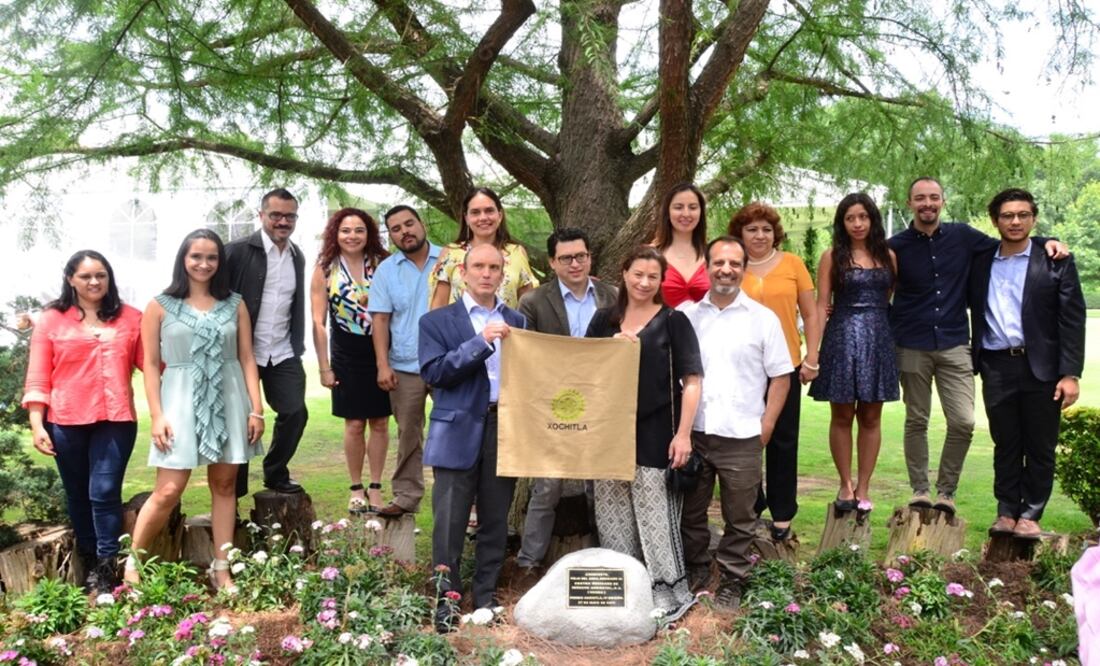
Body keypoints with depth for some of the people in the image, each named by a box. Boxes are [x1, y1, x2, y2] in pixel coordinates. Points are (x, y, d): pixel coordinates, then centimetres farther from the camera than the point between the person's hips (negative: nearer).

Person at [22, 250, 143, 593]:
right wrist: (36, 424, -5)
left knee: (105, 492, -6)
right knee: (78, 496, 13)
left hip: (115, 420, -1)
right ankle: (89, 566, 28)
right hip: (67, 423, 1)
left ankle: (106, 573, 1)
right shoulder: (52, 320, 3)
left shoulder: (130, 318, 5)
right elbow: (38, 379, 2)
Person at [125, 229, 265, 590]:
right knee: (168, 491, -6)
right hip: (181, 402, -2)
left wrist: (256, 409, 1)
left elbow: (247, 359, 7)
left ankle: (221, 570, 16)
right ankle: (132, 563, 14)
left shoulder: (235, 305, 8)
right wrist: (157, 415, -7)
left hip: (228, 403, 3)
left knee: (224, 485, 8)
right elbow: (151, 364, 1)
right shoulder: (160, 306, 2)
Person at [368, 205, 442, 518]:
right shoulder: (386, 270, 6)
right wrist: (383, 365, -5)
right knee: (408, 434, 8)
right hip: (406, 367, 1)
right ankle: (406, 495, 17)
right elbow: (380, 320, 3)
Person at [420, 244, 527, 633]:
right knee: (450, 521, -1)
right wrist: (480, 342, -17)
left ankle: (486, 597, 23)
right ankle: (445, 599, 11)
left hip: (506, 428, 4)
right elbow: (434, 372, -10)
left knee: (496, 520, 10)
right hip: (459, 431, -3)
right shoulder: (437, 321, 2)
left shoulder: (516, 321, 13)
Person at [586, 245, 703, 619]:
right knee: (611, 514, 10)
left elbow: (691, 381, -4)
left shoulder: (673, 321, 0)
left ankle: (667, 590, 13)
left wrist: (683, 434, -12)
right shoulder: (604, 320, 10)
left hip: (655, 434, -4)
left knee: (654, 515, -2)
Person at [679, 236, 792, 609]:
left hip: (742, 437, -1)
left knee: (740, 518, 8)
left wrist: (766, 426, -3)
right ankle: (695, 572, 31)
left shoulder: (763, 319, 2)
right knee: (691, 512, 13)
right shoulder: (686, 315, 5)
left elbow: (781, 377, 4)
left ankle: (732, 581, 24)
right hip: (692, 433, 2)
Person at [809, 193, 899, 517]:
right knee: (842, 416, 3)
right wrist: (814, 350, -8)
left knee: (871, 417, 6)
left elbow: (896, 300, 13)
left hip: (879, 339, 2)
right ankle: (846, 485, 16)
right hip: (842, 337, -2)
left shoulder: (888, 256, 9)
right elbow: (821, 305, -2)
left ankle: (863, 488, 14)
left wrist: (899, 339, 2)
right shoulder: (832, 256, 2)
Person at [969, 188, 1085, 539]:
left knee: (1040, 447, 6)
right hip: (997, 368, 2)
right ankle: (1006, 512, 20)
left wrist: (1071, 373, -9)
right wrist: (974, 365, 2)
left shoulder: (1055, 260, 0)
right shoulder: (981, 263, 9)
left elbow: (1072, 318, -3)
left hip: (1041, 368, -2)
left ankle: (1031, 515, 17)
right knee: (1005, 445, 10)